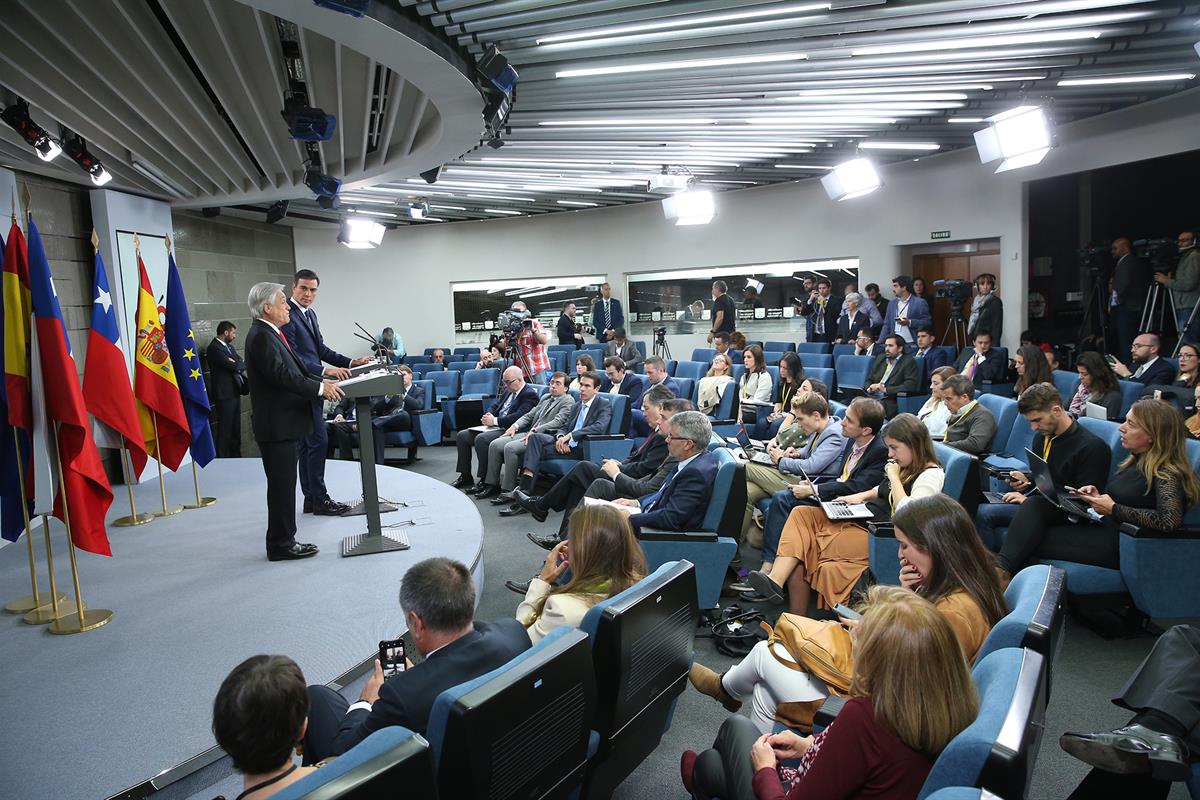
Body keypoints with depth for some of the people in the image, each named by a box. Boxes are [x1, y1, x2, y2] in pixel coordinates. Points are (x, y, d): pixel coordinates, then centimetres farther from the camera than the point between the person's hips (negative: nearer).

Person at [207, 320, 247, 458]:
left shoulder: (229, 346, 15)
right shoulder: (214, 348, -14)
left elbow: (239, 366, 9)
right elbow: (234, 366, -21)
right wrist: (245, 364, -1)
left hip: (234, 392, 9)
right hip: (224, 395, -9)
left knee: (235, 427, 16)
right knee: (225, 429, -3)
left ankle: (235, 455, 25)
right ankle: (222, 457, 4)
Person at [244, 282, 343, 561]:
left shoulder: (271, 334, 15)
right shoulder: (261, 337, -17)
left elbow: (296, 370, 17)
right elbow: (283, 376, -24)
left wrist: (324, 382, 5)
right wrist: (321, 388, -19)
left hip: (284, 425, 10)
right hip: (276, 426, -10)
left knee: (283, 485, 16)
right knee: (281, 485, -2)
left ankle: (284, 540, 26)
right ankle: (281, 545, 8)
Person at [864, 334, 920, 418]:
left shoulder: (909, 362, 2)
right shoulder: (880, 358, 22)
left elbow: (910, 386, -10)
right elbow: (868, 380, 22)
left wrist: (885, 389, -15)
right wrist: (870, 388, -3)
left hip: (890, 401, -5)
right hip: (871, 397, 5)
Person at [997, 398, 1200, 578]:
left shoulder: (1166, 473, -15)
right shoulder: (1139, 460, 11)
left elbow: (1170, 520, -29)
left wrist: (1113, 509, -20)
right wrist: (1099, 496, 0)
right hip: (1102, 526, 8)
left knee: (1032, 541, -17)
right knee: (1035, 505, -14)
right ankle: (1002, 569, -27)